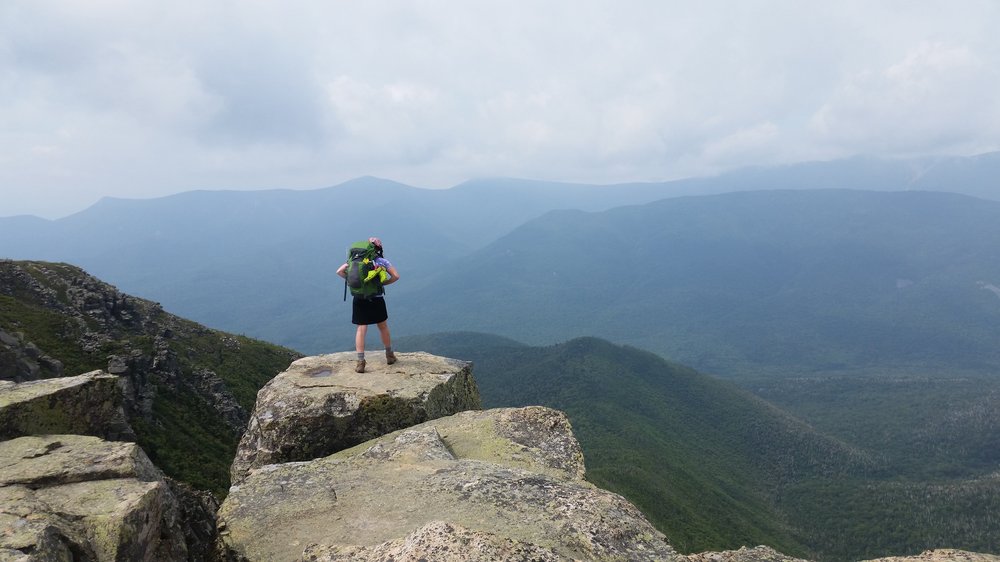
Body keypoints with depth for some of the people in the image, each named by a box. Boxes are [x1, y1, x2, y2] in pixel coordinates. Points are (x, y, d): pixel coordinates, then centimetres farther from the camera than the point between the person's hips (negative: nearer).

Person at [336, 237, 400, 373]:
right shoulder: (382, 261, -2)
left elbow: (339, 271, -2)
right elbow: (396, 276, -7)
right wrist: (383, 283, 4)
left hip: (360, 299, 1)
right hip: (377, 300, -1)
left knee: (361, 329, 5)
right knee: (383, 327, 18)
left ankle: (360, 362, -2)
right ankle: (389, 355, 32)